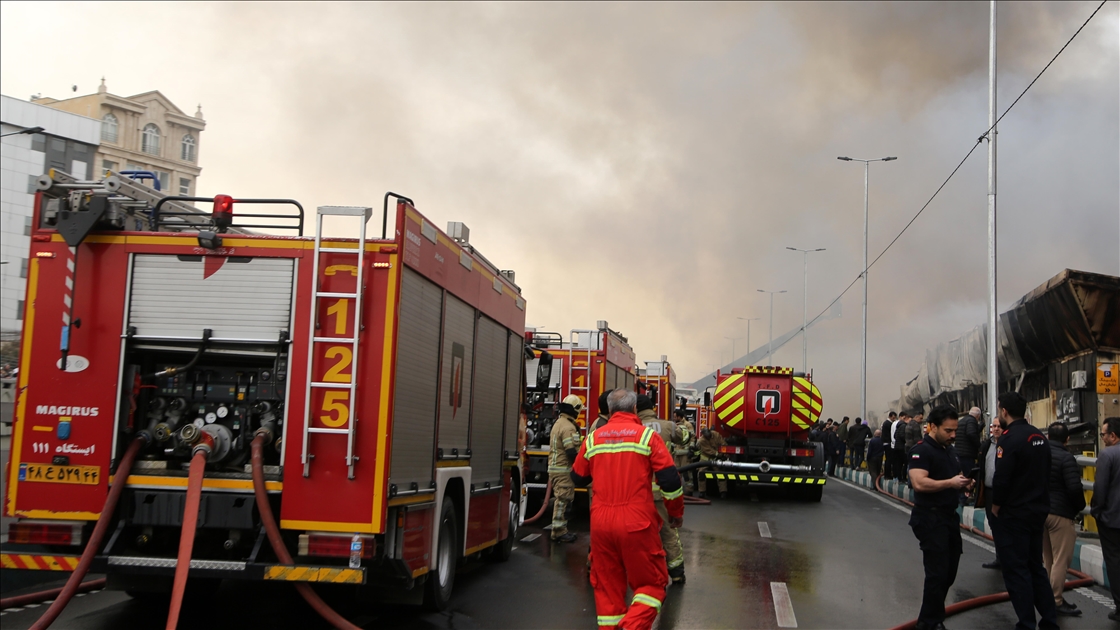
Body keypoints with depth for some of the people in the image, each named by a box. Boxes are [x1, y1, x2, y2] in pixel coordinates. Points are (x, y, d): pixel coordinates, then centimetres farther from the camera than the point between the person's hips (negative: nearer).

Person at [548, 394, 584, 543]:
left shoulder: (558, 423, 15)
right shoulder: (568, 427, -18)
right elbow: (571, 452, -24)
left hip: (555, 468, 10)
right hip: (564, 470, -10)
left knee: (562, 500, 16)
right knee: (563, 500, -5)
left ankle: (561, 530, 22)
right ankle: (559, 532, -1)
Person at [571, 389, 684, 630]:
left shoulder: (593, 438, 6)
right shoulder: (647, 436, -3)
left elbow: (578, 478, 17)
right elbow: (670, 480, -6)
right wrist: (676, 512, 10)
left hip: (601, 522, 3)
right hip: (636, 522, -3)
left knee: (607, 585, 15)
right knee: (651, 582, 7)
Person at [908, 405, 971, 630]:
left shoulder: (949, 450, 15)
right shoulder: (922, 450, -14)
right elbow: (919, 483, -26)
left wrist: (963, 483, 5)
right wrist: (950, 482, -26)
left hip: (949, 516, 9)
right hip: (930, 517, -9)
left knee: (949, 572, 14)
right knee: (937, 573, -6)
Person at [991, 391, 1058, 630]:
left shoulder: (1010, 438, -19)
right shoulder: (1039, 436, 8)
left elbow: (1001, 478, -23)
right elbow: (1045, 473, 13)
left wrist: (995, 507, -8)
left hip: (1013, 515, -8)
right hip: (1037, 511, 8)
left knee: (1016, 570, 0)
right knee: (1035, 566, 17)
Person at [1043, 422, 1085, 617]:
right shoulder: (1066, 458, -15)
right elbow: (1075, 488, -20)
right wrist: (1080, 506, -3)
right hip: (1060, 513, -7)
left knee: (1047, 558, 16)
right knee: (1060, 559, -1)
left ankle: (1049, 596, 22)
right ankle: (1056, 601, 0)